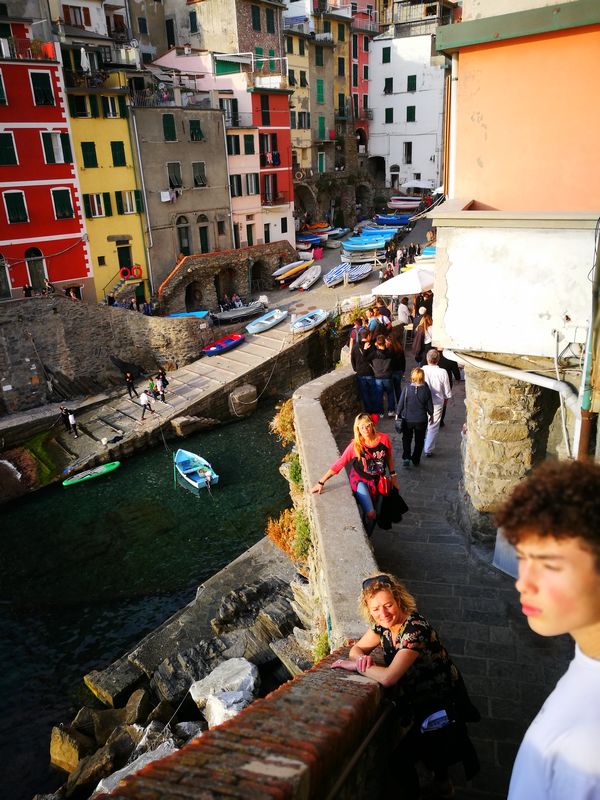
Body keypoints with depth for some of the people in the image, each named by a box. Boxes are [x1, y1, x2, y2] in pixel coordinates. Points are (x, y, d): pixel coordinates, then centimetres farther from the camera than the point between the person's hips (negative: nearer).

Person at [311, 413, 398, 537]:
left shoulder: (383, 439, -16)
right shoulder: (355, 445, -21)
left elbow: (389, 458, 3)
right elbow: (338, 465, -19)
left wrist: (393, 476, 9)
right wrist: (321, 483, -21)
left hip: (379, 481, 3)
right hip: (360, 481, -3)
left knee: (375, 515, 12)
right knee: (370, 513, -21)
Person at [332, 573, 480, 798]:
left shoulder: (415, 628, -31)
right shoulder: (382, 625, -7)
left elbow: (388, 678, -36)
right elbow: (357, 649, 3)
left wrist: (355, 666, -22)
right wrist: (362, 658, -20)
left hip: (442, 708, -7)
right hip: (418, 705, 7)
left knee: (400, 760, -6)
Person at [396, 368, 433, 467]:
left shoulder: (406, 389, -15)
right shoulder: (426, 390, -12)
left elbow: (401, 403, -8)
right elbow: (429, 405, -3)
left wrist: (397, 414, 7)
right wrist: (431, 414, 16)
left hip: (407, 419, 0)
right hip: (421, 420, 1)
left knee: (406, 439, 15)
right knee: (419, 440, 17)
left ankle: (406, 458, 0)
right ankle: (416, 460, 23)